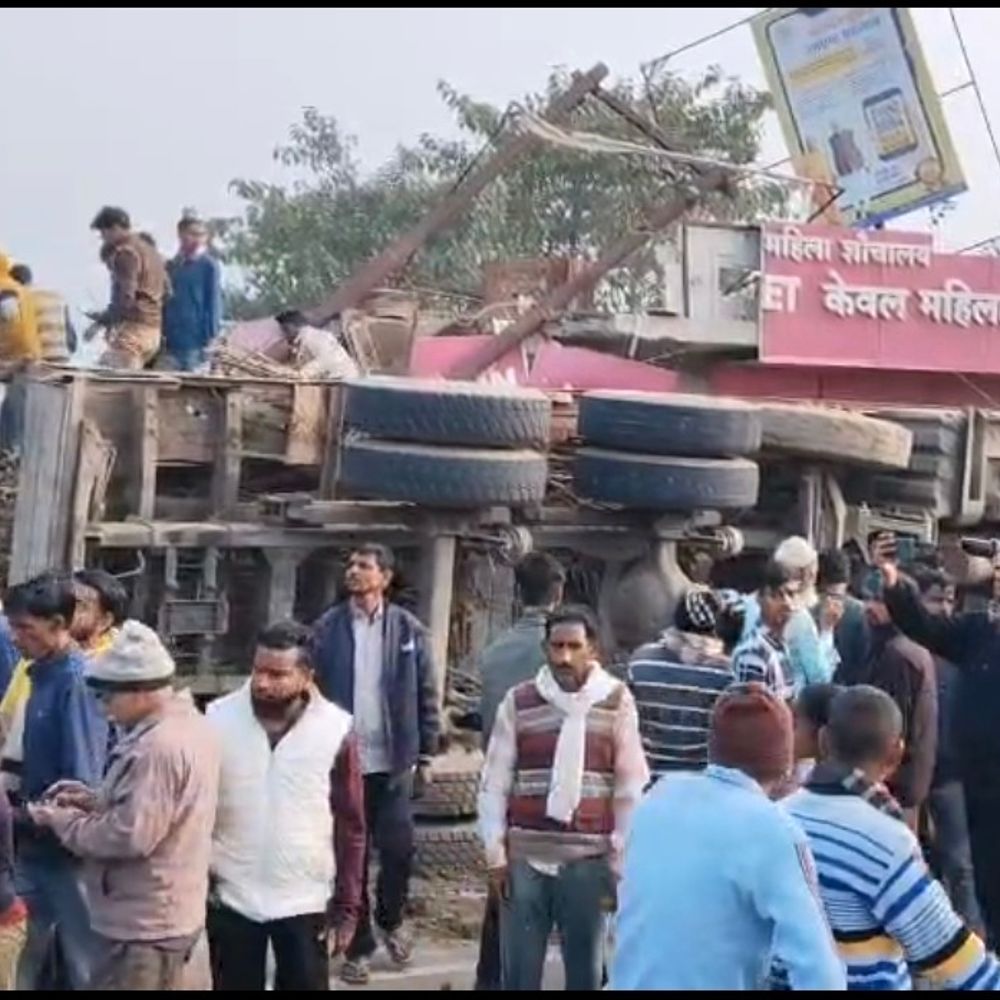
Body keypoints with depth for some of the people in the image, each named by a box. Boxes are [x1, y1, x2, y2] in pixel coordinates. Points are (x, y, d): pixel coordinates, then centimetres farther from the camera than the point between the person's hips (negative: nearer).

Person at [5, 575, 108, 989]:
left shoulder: (78, 680, -19)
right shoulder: (42, 673, 6)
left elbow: (82, 784, -22)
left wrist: (27, 814, -15)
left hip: (65, 849, -8)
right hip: (35, 845, 8)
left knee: (82, 963, 5)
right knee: (31, 957, 17)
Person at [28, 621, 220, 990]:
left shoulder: (159, 746, -25)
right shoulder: (188, 723, 7)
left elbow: (132, 836, -26)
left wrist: (65, 822, -13)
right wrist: (96, 801, 6)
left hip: (144, 924, -10)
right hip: (164, 915, 10)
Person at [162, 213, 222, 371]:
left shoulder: (209, 266, -3)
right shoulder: (172, 266, 13)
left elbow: (214, 303, -5)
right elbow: (164, 302, 16)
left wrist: (210, 338, -10)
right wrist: (161, 334, 10)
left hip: (195, 341, -5)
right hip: (172, 340, 5)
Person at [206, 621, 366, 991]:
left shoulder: (335, 730, -9)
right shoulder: (218, 720, -6)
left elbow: (350, 828, -3)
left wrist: (346, 908, -4)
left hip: (305, 903, -1)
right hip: (230, 899, 1)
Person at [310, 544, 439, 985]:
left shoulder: (407, 629, 1)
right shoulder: (327, 628, 0)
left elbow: (425, 695, 4)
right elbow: (314, 690, 0)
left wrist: (424, 755, 1)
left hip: (392, 761, 0)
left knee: (398, 849, 1)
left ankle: (390, 920, 29)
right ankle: (358, 946, 18)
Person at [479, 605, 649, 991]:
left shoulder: (616, 702, -1)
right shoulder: (518, 701, 1)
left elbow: (632, 788, 2)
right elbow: (494, 783, 4)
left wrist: (620, 859, 0)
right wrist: (495, 854, 1)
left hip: (588, 861, 0)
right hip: (524, 858, 1)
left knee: (585, 973, 11)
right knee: (519, 973, 7)